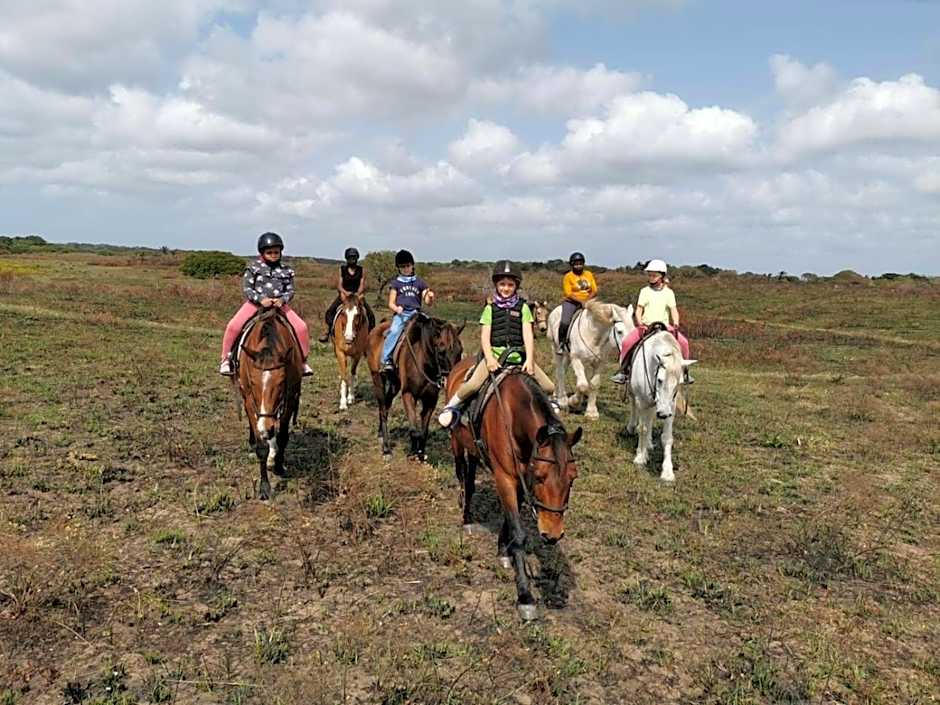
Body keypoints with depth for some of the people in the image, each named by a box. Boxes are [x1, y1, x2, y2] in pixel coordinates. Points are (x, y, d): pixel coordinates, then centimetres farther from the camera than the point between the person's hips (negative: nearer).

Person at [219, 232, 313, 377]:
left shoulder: (286, 271, 8)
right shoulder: (253, 267, 2)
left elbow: (290, 291, 7)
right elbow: (246, 289, -3)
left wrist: (282, 300, -16)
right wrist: (261, 299, -21)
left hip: (279, 305, 2)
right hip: (255, 303, -2)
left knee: (301, 328, -13)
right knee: (233, 326, -21)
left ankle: (302, 361, 6)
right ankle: (226, 359, -1)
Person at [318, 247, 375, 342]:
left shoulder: (361, 270, 6)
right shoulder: (342, 270, 5)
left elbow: (362, 285, -2)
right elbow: (339, 285, -2)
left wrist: (358, 293, -22)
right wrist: (345, 292, -22)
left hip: (357, 295, 0)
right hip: (344, 294, 0)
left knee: (370, 314, -15)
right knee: (330, 311, -19)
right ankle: (327, 331, -10)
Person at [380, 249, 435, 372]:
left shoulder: (420, 282, 17)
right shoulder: (395, 283, 15)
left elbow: (428, 302, 11)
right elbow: (391, 304, 11)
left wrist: (430, 297, -13)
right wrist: (396, 308, -12)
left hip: (416, 313, 1)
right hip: (400, 314, -1)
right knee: (394, 331, -30)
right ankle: (387, 360, -27)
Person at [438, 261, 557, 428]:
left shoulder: (523, 307, 10)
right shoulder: (490, 308, 8)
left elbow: (528, 335, 0)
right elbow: (485, 336, 0)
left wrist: (529, 360, -13)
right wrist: (489, 358, -17)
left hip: (519, 355, 2)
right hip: (494, 353, -2)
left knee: (549, 388, -5)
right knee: (472, 385, -26)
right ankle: (452, 406, 0)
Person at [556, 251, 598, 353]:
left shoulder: (589, 274, 10)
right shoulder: (568, 277, -2)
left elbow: (595, 291, 6)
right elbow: (568, 294, -10)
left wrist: (587, 300, -13)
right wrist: (581, 301, -22)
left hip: (588, 301, 4)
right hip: (572, 302, -4)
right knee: (565, 322, -26)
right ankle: (561, 344, -7)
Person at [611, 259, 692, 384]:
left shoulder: (668, 292, 6)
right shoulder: (645, 291, 6)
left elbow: (674, 310, 0)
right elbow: (639, 309, 1)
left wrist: (676, 324, -18)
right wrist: (640, 323, -16)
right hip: (645, 325, 0)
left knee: (683, 342, -18)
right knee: (626, 342, -21)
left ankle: (684, 371, 1)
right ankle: (623, 371, -4)